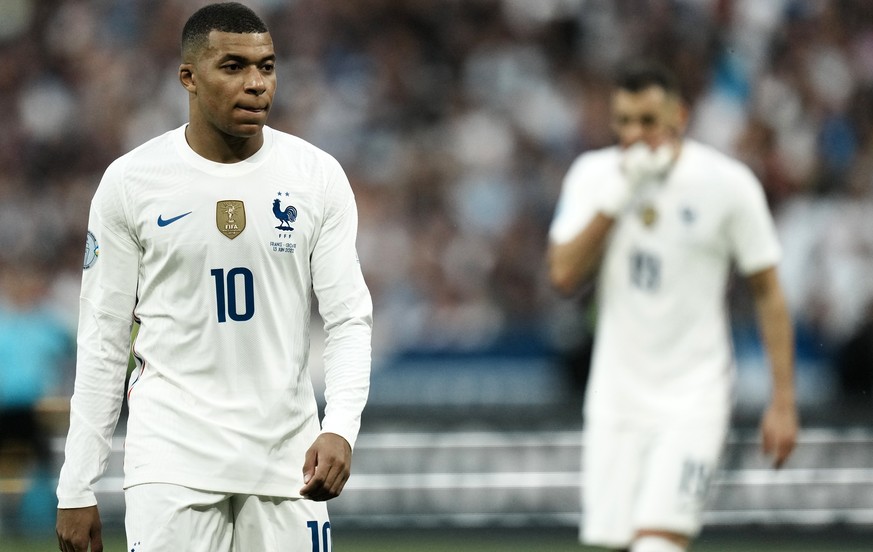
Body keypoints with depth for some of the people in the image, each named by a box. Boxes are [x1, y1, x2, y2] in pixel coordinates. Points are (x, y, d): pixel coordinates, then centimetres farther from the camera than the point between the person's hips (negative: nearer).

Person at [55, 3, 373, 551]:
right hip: (173, 453, -1)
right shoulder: (131, 182, -1)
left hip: (286, 458, 2)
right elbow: (103, 338, 3)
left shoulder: (318, 177, 2)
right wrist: (77, 490, -1)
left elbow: (350, 320, 1)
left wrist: (341, 428, -18)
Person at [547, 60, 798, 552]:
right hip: (616, 398, 3)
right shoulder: (593, 175, 2)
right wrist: (619, 194, -15)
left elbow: (768, 293, 0)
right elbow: (564, 276, -8)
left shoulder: (729, 184, -6)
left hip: (694, 401, -3)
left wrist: (783, 401, -4)